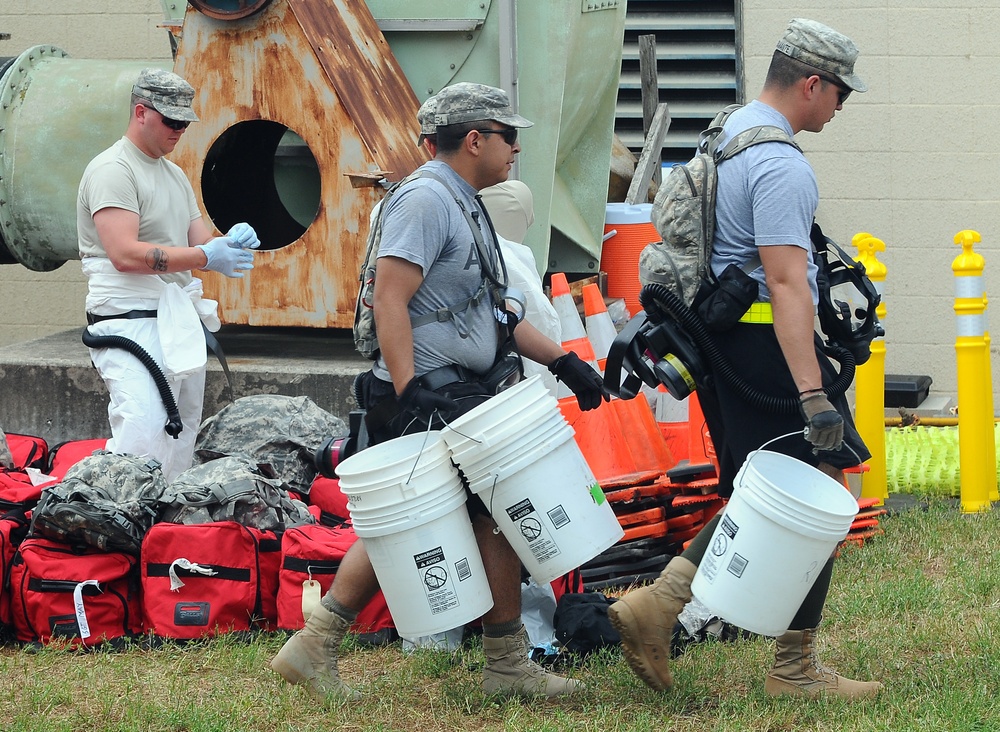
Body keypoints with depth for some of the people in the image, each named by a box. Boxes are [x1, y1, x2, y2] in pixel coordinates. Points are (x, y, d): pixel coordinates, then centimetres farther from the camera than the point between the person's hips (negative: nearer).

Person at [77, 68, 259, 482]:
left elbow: (199, 243, 17)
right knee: (143, 444, -22)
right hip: (133, 323, -9)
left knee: (180, 447, 8)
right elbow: (125, 254, -20)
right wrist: (206, 257, -23)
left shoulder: (174, 175, 21)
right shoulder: (113, 170, -9)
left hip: (180, 330, 9)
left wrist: (229, 243, -7)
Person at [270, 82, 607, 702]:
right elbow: (390, 300, -21)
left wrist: (563, 361, 21)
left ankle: (315, 649, 10)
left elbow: (491, 313, 26)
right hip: (434, 399, -10)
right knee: (496, 515, -2)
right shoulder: (426, 200, -13)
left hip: (458, 397, 10)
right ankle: (508, 663, 8)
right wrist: (408, 392, -28)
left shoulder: (462, 206, 20)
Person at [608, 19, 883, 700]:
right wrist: (813, 396, -32)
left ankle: (655, 606, 7)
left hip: (720, 337, 10)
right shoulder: (782, 165, -18)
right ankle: (796, 670, 3)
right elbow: (786, 285, -27)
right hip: (768, 345, -10)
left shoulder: (730, 132, 14)